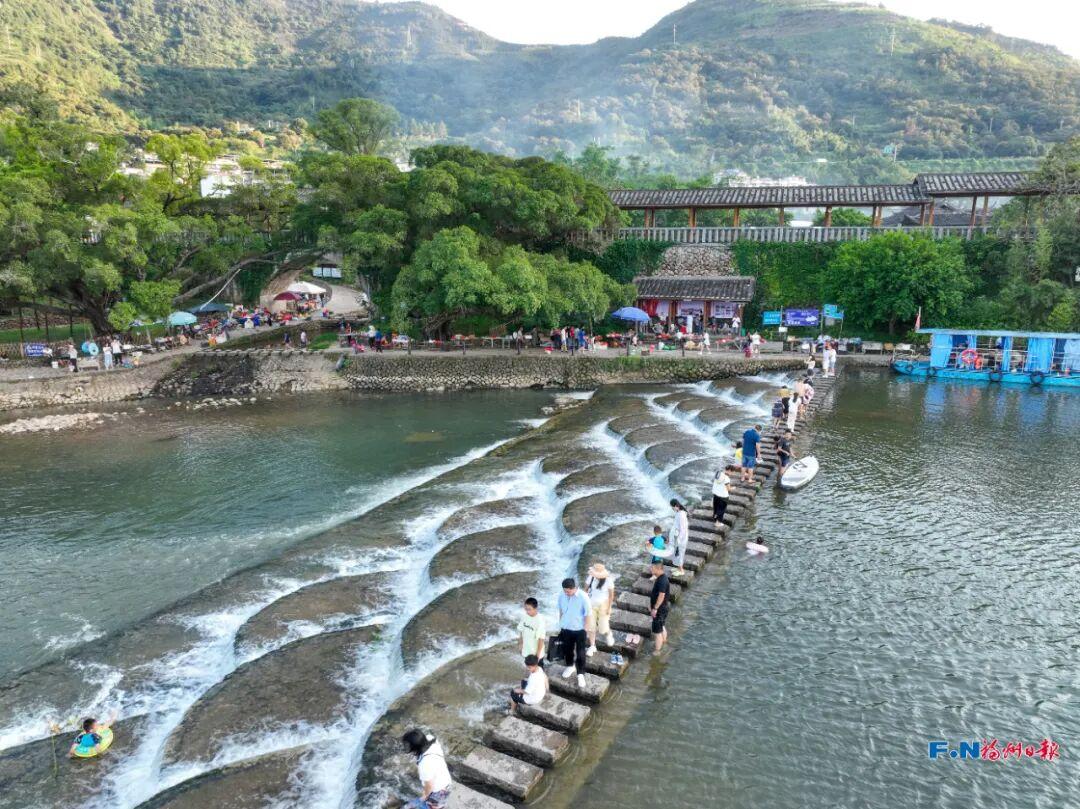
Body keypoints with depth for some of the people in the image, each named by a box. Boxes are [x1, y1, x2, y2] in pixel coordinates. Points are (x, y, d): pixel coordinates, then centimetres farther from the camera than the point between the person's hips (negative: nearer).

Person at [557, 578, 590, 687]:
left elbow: (588, 614, -14)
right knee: (567, 649, 21)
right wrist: (560, 625, 10)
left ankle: (581, 674, 26)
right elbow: (561, 611, 5)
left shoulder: (583, 597, -24)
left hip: (579, 629, -4)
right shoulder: (562, 596, -11)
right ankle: (570, 666, 46)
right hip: (566, 628, 4)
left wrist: (585, 628, -10)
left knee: (580, 653, 8)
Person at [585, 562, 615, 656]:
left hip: (603, 605, -2)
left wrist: (609, 607, -9)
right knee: (590, 626, 3)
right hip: (591, 604, 2)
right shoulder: (591, 577, -12)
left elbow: (611, 594, -10)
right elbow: (586, 589, 1)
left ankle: (608, 634, 40)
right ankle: (592, 646, 20)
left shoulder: (608, 579, -19)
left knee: (603, 627, 3)